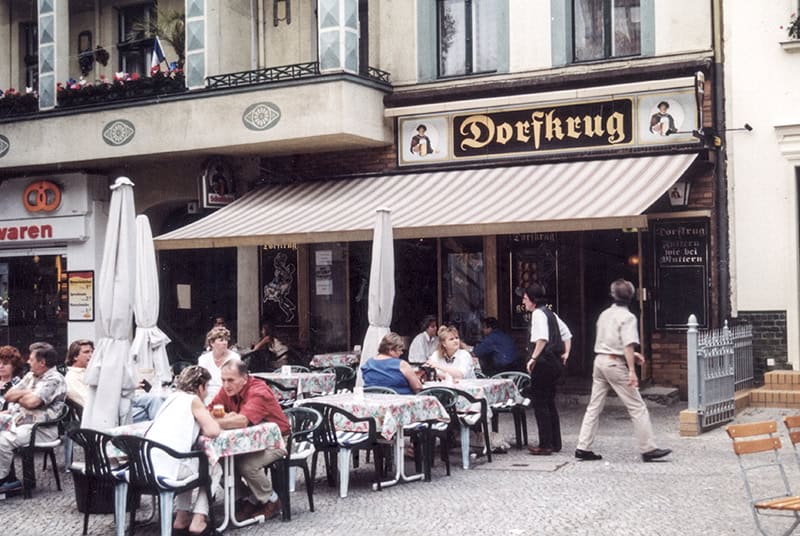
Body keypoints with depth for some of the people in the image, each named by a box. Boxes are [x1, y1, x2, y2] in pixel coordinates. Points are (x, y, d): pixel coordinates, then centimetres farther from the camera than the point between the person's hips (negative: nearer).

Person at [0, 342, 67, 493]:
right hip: (20, 423, 9)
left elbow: (32, 402, -22)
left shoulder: (54, 379, -11)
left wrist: (19, 397, -1)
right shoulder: (30, 376, 18)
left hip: (41, 429, -9)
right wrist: (26, 394, -4)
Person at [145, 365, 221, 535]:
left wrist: (197, 422, 25)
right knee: (214, 468, 20)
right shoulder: (193, 400, 2)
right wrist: (204, 421, 14)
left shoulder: (173, 397, 23)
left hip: (145, 466, 7)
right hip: (168, 468, -7)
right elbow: (213, 431, -5)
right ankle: (198, 519, 9)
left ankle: (182, 516, 28)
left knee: (187, 464, 37)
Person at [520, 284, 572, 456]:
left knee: (540, 404, -4)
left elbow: (542, 338, -25)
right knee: (550, 402, 14)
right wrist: (565, 353, 18)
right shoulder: (550, 313, 17)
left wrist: (533, 358, -23)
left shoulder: (538, 313, -11)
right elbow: (567, 334, 22)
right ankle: (555, 443, 18)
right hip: (556, 362, 10)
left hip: (544, 362, -10)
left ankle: (545, 445, -3)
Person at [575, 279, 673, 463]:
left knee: (594, 407, 10)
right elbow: (628, 345, -17)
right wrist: (632, 370, -20)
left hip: (599, 359, 7)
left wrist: (631, 354, 22)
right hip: (615, 363, -7)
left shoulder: (604, 314, 13)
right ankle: (648, 449, 1)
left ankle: (583, 448, 8)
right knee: (638, 407, 0)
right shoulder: (627, 317, -9)